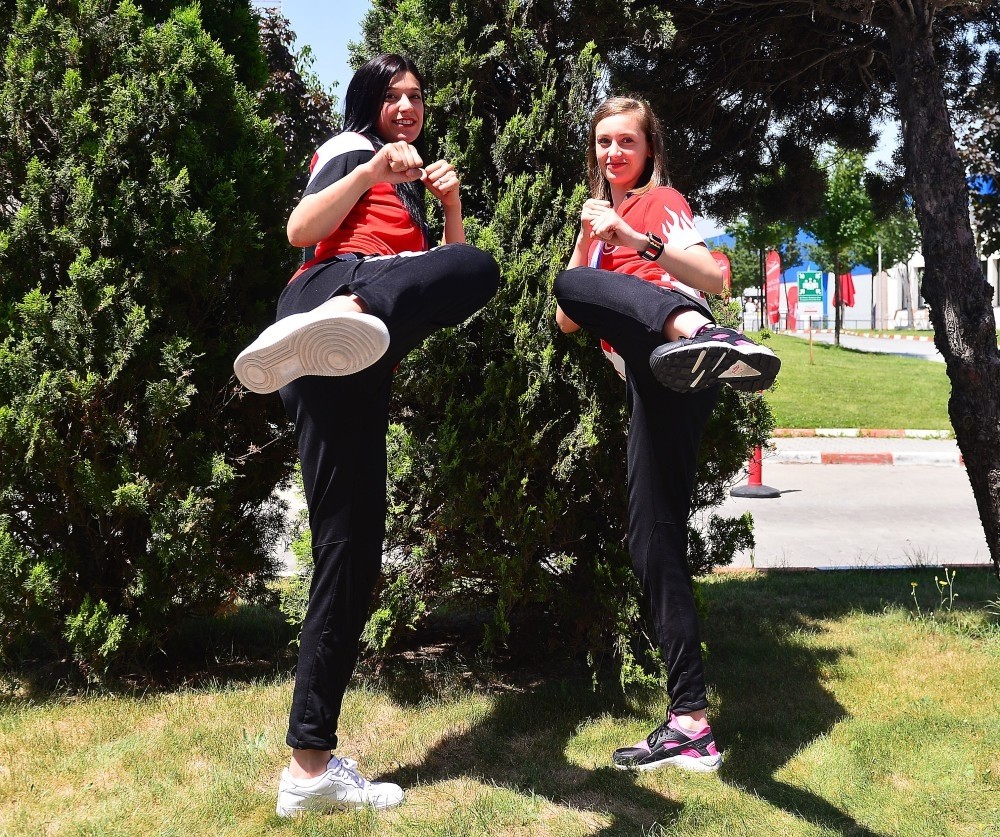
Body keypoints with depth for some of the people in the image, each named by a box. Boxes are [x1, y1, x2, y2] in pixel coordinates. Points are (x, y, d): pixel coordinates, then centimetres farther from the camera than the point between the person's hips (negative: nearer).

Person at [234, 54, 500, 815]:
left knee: (351, 552, -1)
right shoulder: (349, 151, 19)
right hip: (337, 287, -7)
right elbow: (300, 230, 1)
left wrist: (451, 202, 18)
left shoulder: (409, 184, 41)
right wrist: (374, 169, -3)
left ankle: (312, 764, -1)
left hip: (362, 366, 7)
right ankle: (333, 322, -64)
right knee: (479, 269, -33)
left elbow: (444, 273, 30)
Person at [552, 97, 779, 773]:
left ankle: (701, 333, -63)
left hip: (669, 369, -7)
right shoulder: (603, 214, 35)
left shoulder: (661, 200, 14)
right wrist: (586, 239, 11)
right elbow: (566, 323, 22)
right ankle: (690, 725, -2)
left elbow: (713, 276, -4)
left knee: (578, 283, -34)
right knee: (653, 544, -1)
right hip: (653, 380, 7)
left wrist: (636, 240, -14)